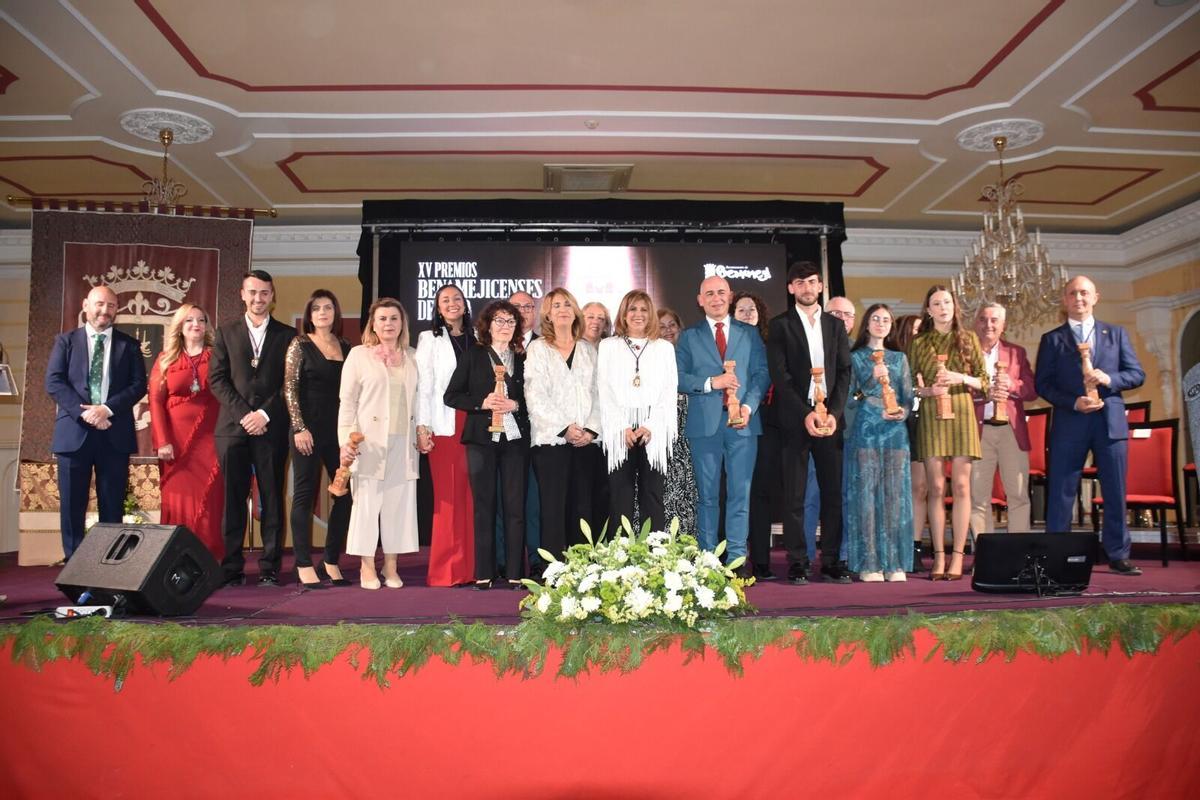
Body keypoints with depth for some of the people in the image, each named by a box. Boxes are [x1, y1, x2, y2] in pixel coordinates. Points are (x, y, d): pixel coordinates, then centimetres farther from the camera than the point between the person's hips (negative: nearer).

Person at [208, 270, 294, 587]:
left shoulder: (287, 335, 9)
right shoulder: (226, 332, 12)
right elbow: (217, 379, 4)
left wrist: (264, 414, -9)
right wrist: (243, 414, -7)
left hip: (272, 428, -1)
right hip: (232, 427, 1)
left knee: (272, 499, 2)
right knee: (233, 499, 2)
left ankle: (270, 568, 8)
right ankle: (232, 568, 10)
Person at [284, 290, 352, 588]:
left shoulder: (346, 347, 11)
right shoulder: (300, 344, 0)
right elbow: (289, 388, -5)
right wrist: (299, 428, -13)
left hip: (339, 429, 5)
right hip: (310, 429, -4)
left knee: (346, 494, 3)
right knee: (305, 495, 1)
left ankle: (332, 562, 15)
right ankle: (304, 566, 7)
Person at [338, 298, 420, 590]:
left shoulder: (412, 357, 13)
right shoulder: (359, 355, 4)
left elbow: (418, 399, 14)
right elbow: (347, 401, -1)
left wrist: (421, 434, 6)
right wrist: (346, 440, -9)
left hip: (403, 443, 3)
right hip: (370, 443, -3)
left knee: (399, 503, 4)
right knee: (367, 502, -1)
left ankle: (391, 567, 13)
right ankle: (367, 568, 7)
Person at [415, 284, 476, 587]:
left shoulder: (476, 340, 16)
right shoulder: (429, 339, 8)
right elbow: (423, 386, 2)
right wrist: (422, 427, -7)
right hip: (444, 426, -3)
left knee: (471, 496, 2)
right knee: (448, 497, -3)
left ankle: (471, 567, 10)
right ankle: (446, 570, 4)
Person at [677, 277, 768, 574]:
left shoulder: (750, 333, 13)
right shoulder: (688, 336, 10)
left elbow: (762, 373, 5)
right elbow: (678, 377, 1)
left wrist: (749, 406, -10)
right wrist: (710, 383, -13)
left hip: (743, 423, 1)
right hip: (704, 424, -1)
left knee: (740, 493, 1)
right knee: (707, 495, 5)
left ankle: (737, 557, 7)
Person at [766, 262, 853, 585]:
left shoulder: (835, 325, 16)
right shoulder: (780, 325, 4)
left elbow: (844, 372, 10)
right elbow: (780, 376, -4)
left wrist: (834, 413, -5)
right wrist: (806, 414, -12)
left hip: (831, 417, 3)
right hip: (796, 420, -3)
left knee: (833, 492, 3)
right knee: (795, 495, -2)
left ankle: (832, 561, 10)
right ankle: (797, 562, 5)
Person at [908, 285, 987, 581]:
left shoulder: (968, 339, 11)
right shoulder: (919, 342, 10)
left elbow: (984, 381, 8)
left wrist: (960, 378, -10)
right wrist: (928, 391, -10)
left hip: (961, 413, 0)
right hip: (930, 415, 0)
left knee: (960, 486, -3)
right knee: (936, 487, -2)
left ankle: (957, 556, 1)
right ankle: (939, 556, 2)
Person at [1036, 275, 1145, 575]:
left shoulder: (1116, 334, 13)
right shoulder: (1052, 339, 7)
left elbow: (1137, 374, 8)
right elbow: (1042, 384, 1)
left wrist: (1109, 379, -12)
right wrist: (1073, 402, -13)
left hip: (1111, 423, 2)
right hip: (1069, 424, -2)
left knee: (1116, 493, 5)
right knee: (1061, 494, 1)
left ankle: (1118, 555, 16)